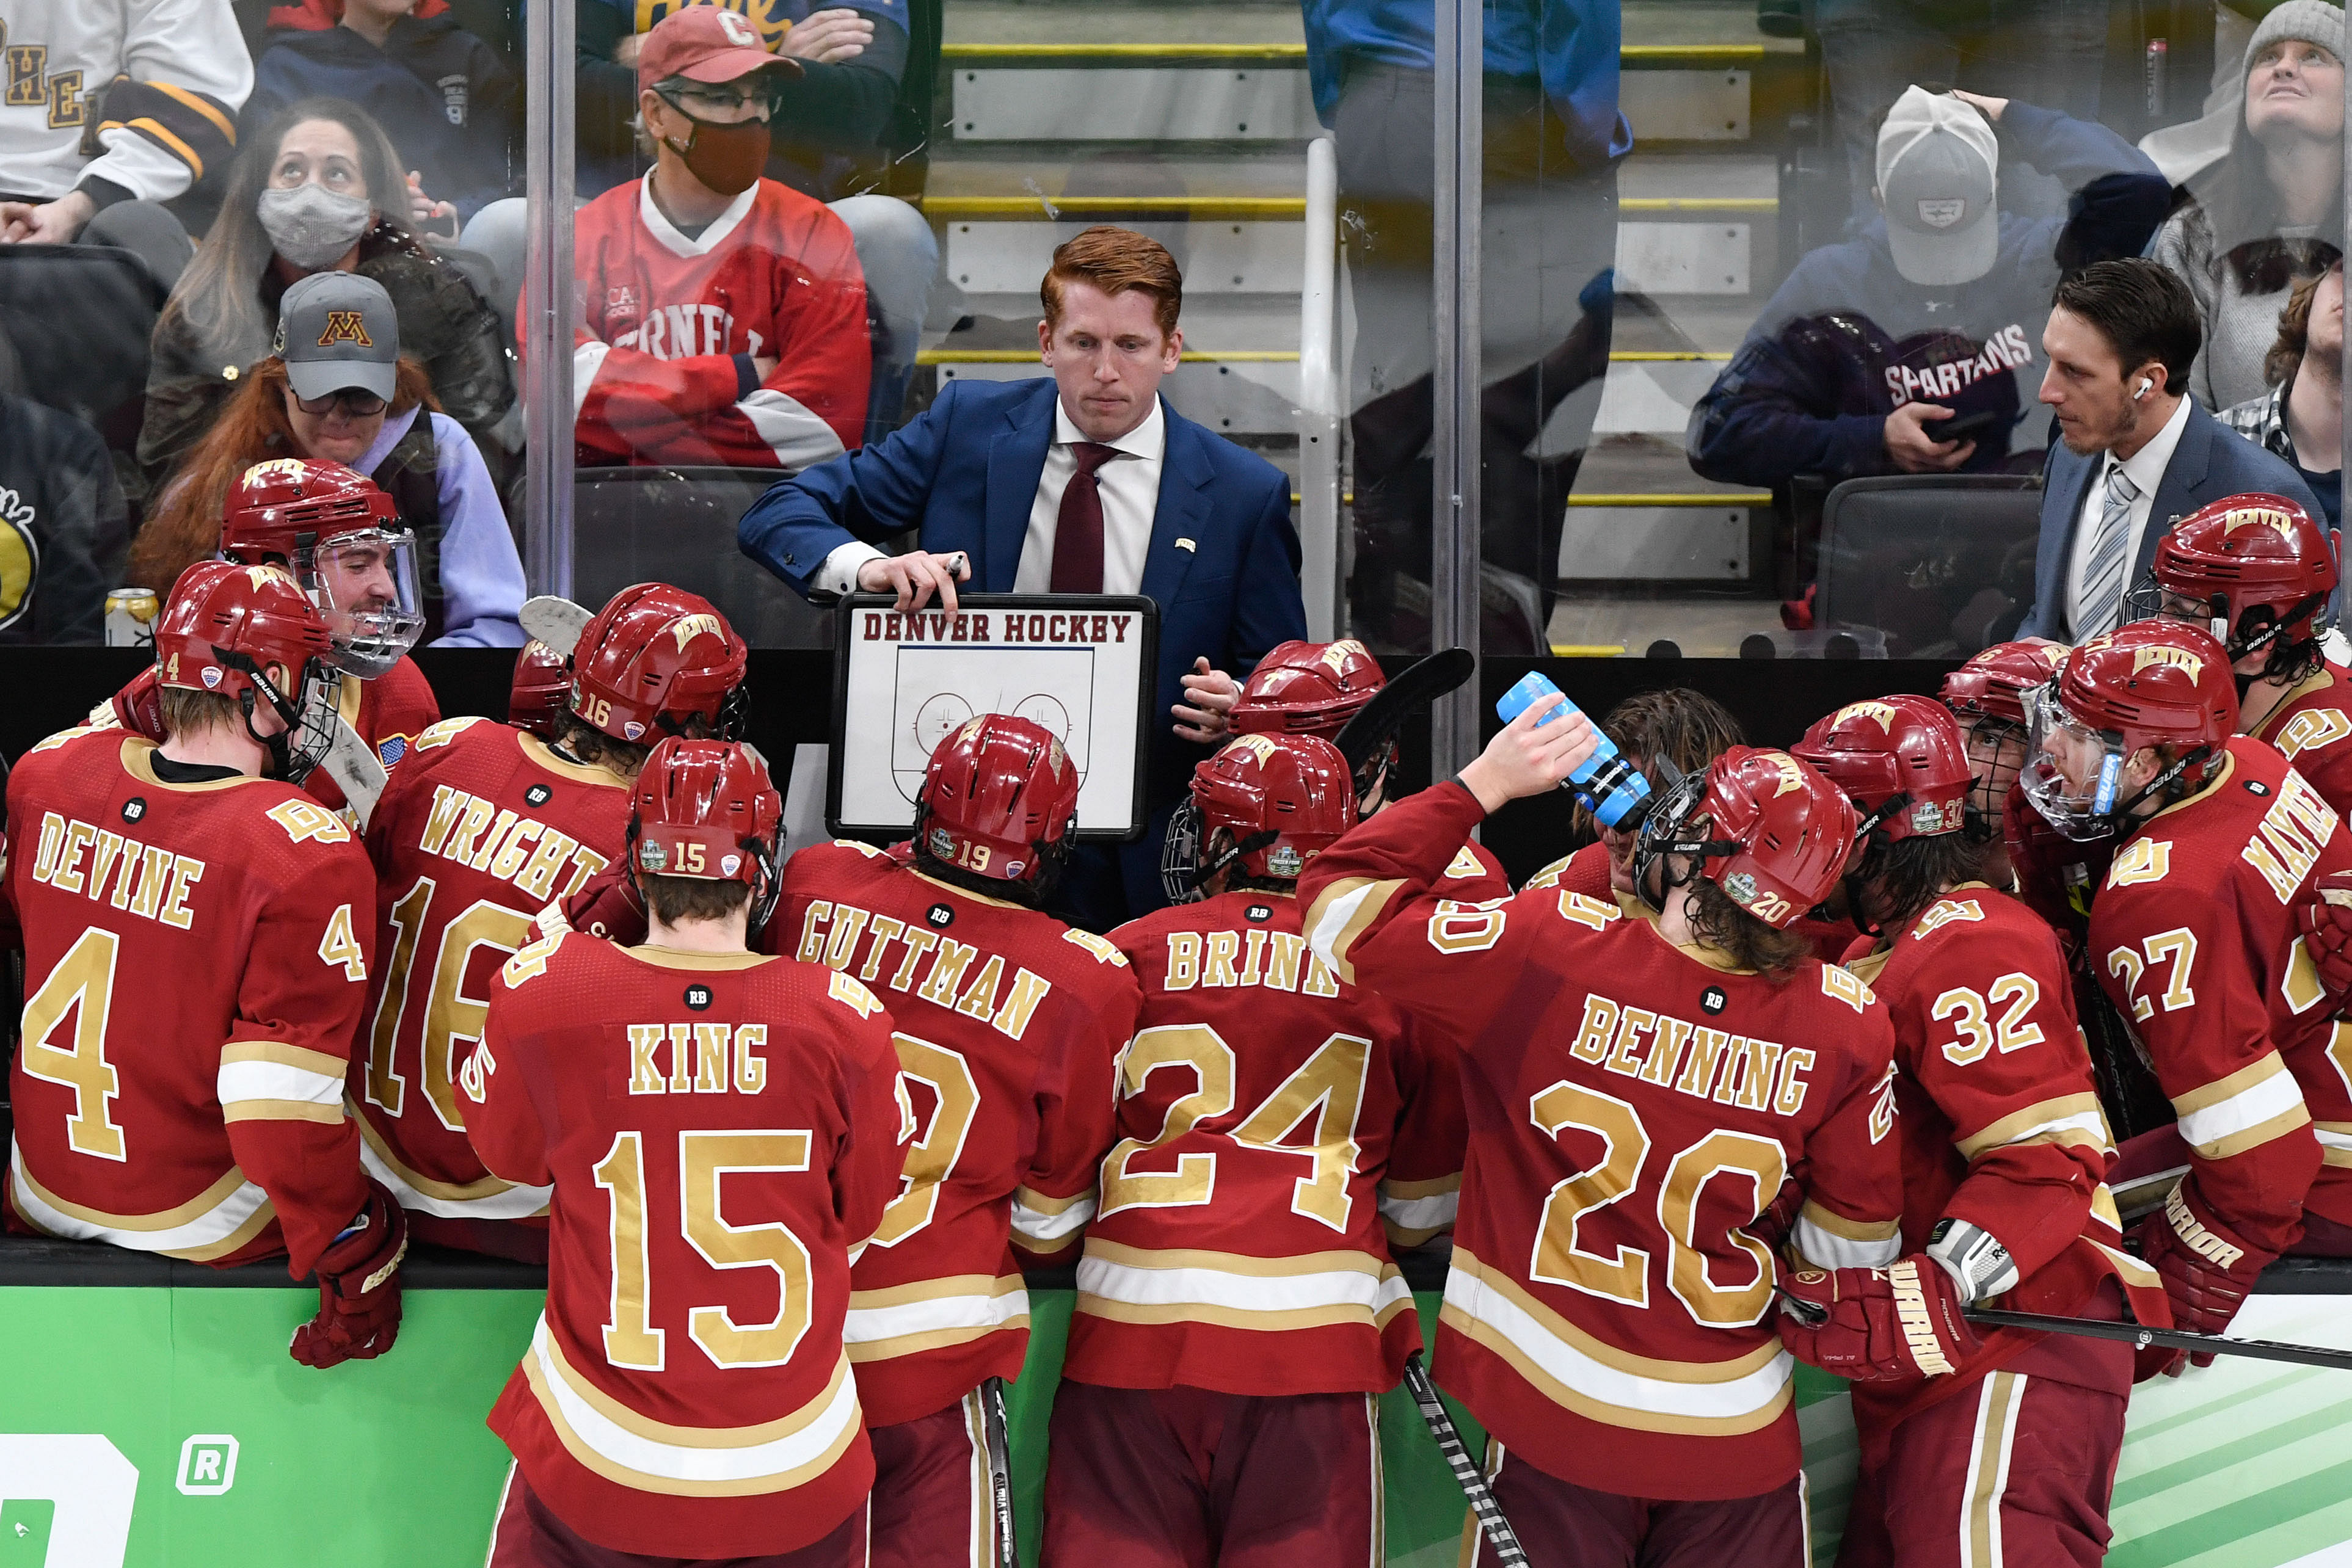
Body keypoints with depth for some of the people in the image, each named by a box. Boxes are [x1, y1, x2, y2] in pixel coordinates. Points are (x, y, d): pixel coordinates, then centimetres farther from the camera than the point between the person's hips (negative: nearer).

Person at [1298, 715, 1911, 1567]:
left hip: (1553, 1413, -2)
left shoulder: (1552, 947, -18)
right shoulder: (1847, 1026, -10)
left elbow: (1342, 906, -7)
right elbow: (1851, 1237, 3)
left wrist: (1484, 784, -1)